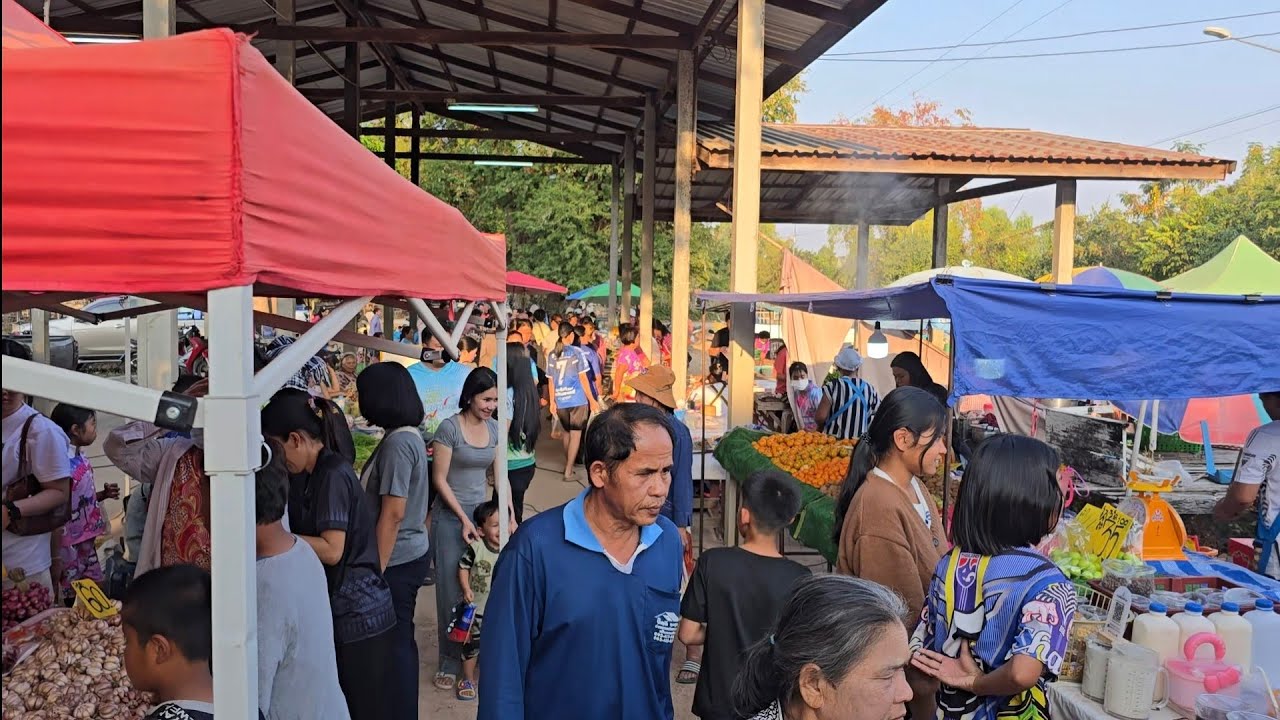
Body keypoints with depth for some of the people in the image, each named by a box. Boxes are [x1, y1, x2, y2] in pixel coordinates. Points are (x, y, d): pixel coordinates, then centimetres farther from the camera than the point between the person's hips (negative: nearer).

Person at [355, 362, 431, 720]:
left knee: (394, 644, 3)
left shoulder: (397, 442, -20)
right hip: (410, 553, 9)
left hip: (396, 560, -9)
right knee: (401, 640, 18)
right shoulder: (410, 434, 9)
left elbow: (393, 512, -22)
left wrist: (376, 570, -17)